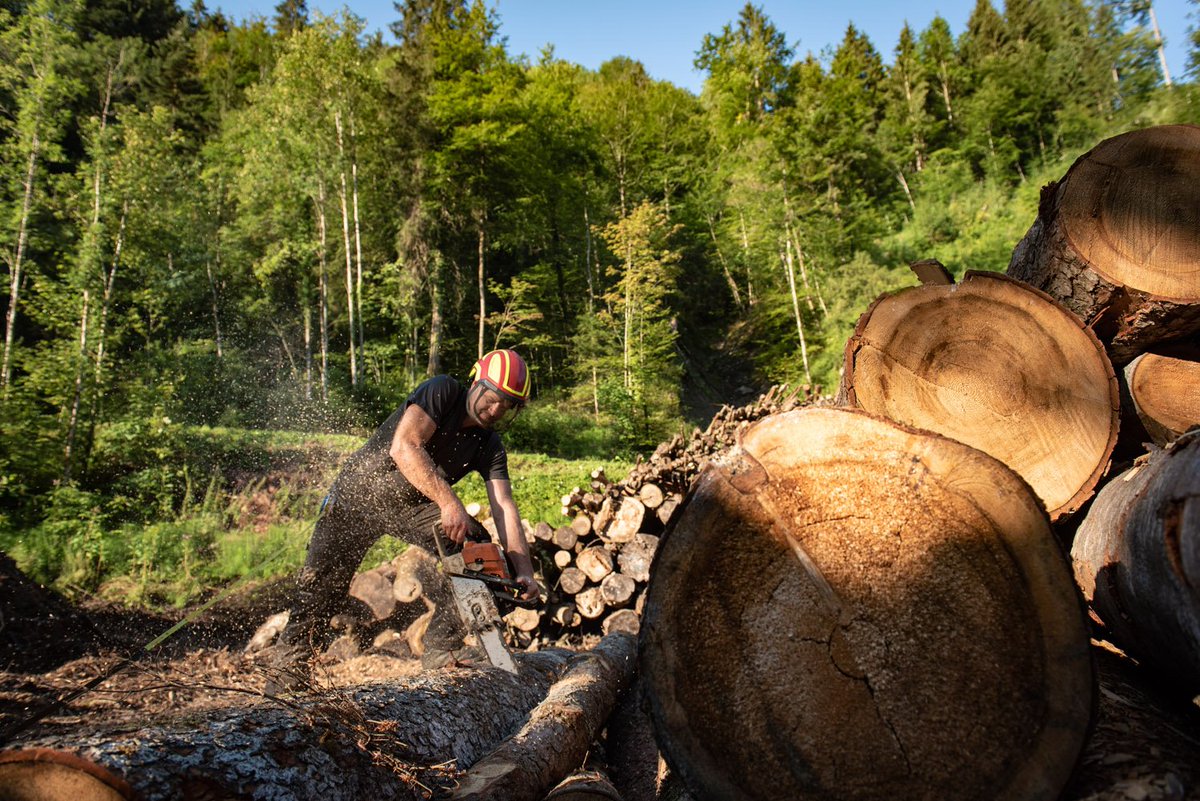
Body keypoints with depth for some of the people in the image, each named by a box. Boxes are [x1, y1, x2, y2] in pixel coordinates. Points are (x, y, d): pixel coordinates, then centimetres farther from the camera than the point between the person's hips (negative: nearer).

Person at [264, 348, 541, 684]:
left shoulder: (491, 447, -6)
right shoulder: (443, 391, -20)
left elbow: (505, 507, -16)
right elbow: (404, 447, -32)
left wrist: (524, 570, -29)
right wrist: (449, 503, -39)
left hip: (411, 503, 4)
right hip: (360, 491, -4)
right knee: (321, 585, -5)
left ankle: (442, 644, -8)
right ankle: (288, 666, 17)